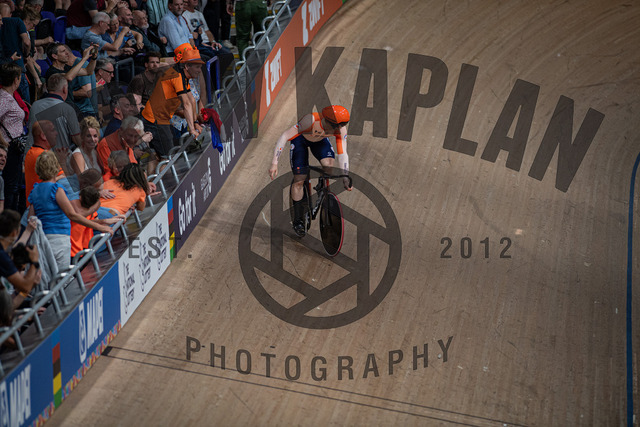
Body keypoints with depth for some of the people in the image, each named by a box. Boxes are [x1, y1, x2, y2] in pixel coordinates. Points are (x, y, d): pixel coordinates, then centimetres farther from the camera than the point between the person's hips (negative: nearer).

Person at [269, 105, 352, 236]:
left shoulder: (340, 129, -31)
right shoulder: (311, 120, -43)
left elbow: (342, 154, -25)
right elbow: (284, 137, -40)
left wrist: (345, 178, -34)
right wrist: (274, 163, -43)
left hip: (320, 140, 3)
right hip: (300, 139, -3)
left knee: (329, 166, -24)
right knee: (299, 180, -10)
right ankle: (298, 221, 4)